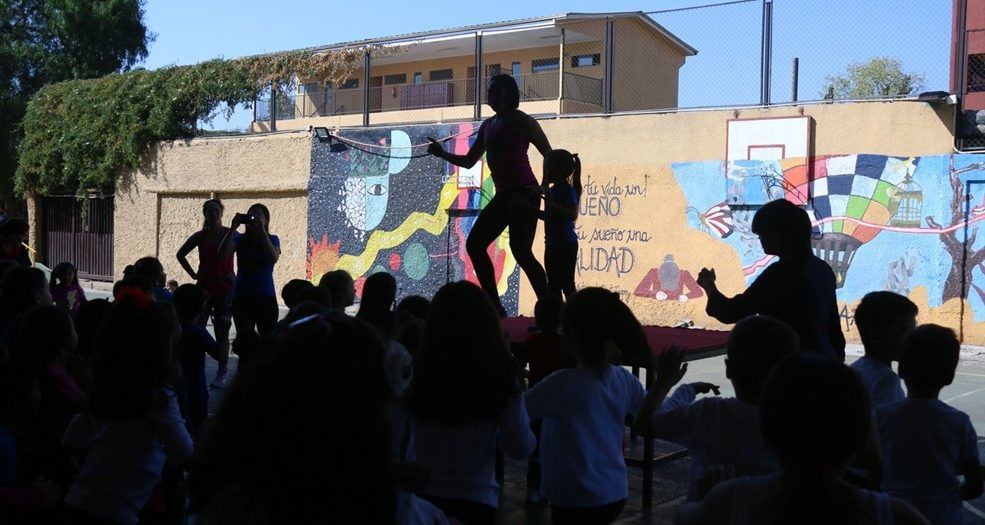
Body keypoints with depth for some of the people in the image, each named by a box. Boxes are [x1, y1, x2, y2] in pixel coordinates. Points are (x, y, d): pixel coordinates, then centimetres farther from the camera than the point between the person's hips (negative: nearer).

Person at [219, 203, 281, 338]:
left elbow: (273, 258, -18)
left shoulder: (272, 239, 2)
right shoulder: (240, 239, 6)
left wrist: (262, 230, -20)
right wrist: (233, 228, -16)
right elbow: (222, 254, -10)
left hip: (266, 298, -2)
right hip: (241, 298, 2)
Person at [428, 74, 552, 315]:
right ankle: (495, 306, 9)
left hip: (524, 193, -8)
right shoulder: (487, 125, 17)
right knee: (474, 244, 5)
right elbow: (468, 161, 23)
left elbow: (550, 155, -4)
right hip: (503, 195, 8)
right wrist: (443, 154, 9)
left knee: (521, 251, -18)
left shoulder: (520, 120, -3)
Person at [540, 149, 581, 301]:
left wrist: (551, 203, -33)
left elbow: (573, 214, -27)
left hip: (566, 245, -9)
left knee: (567, 284, -4)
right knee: (553, 285, 12)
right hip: (552, 244, 9)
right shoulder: (552, 190, 11)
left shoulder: (568, 191, -13)